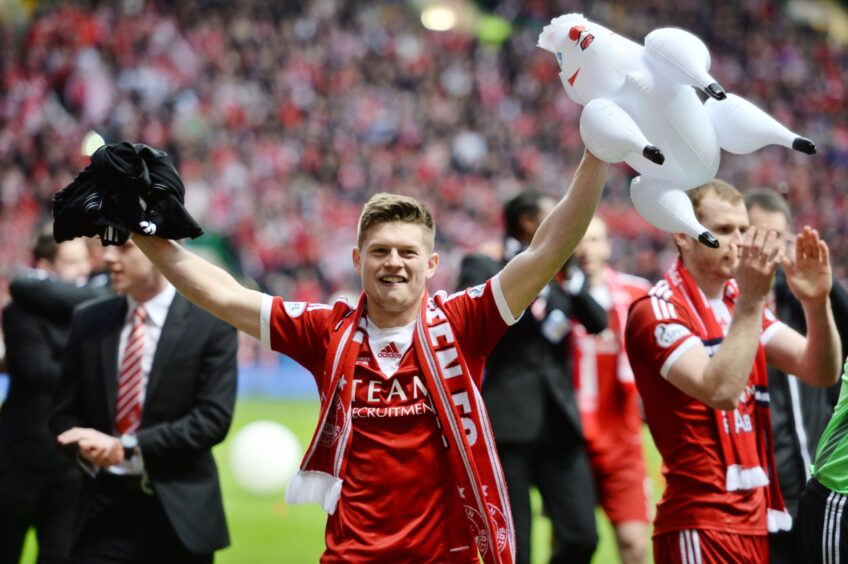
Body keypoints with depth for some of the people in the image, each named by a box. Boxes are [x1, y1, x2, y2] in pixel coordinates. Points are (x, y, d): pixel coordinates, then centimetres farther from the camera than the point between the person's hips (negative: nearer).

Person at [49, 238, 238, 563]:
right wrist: (86, 447, -13)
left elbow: (213, 418, -12)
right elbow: (64, 413, 11)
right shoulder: (89, 321, 8)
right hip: (104, 509, 3)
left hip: (179, 513, -2)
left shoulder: (211, 324, -4)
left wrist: (128, 447, -18)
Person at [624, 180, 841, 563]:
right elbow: (720, 391, -25)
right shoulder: (658, 311, -10)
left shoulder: (742, 302, 13)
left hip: (759, 518, 7)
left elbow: (820, 372, 3)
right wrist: (750, 301, -28)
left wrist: (817, 303, -13)